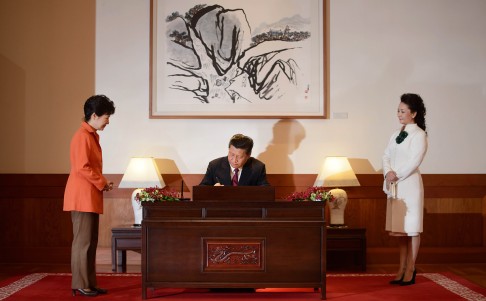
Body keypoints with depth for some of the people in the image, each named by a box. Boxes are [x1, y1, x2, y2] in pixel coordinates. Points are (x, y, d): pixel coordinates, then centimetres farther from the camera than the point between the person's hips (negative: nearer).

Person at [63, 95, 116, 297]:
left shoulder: (92, 135, 16)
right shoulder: (82, 136, -14)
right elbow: (82, 167, -21)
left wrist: (102, 183, 7)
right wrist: (102, 183, -12)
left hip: (91, 197, 10)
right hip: (83, 197, -10)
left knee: (91, 242, 11)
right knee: (83, 241, -5)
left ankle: (89, 283, 16)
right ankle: (80, 284, 1)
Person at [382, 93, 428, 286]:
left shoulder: (419, 135, -6)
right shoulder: (395, 135, 15)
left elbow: (414, 161, -14)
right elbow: (386, 156, 10)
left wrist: (397, 175, -12)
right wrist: (388, 172, -8)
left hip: (410, 185, -7)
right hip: (394, 187, 7)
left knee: (412, 228, -2)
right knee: (399, 228, 9)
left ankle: (410, 270, 3)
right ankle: (402, 269, 15)